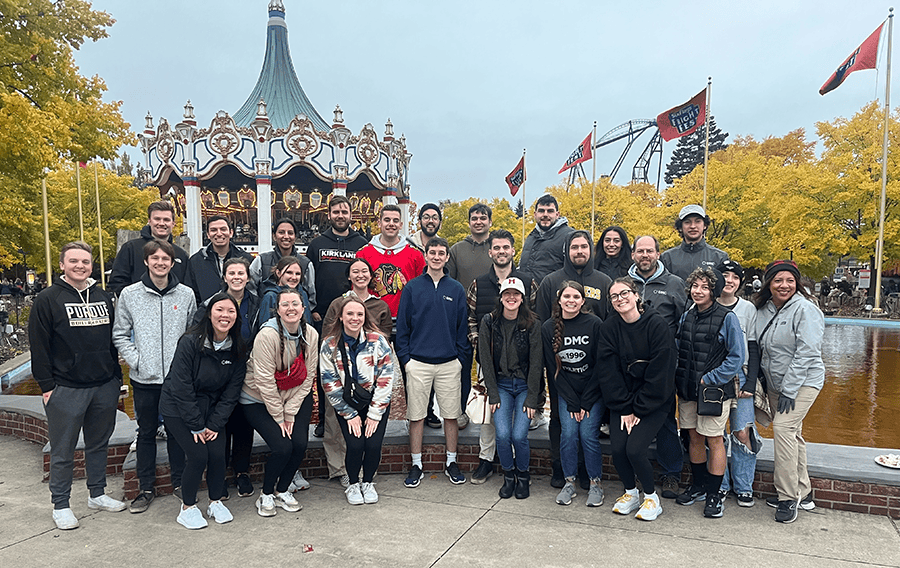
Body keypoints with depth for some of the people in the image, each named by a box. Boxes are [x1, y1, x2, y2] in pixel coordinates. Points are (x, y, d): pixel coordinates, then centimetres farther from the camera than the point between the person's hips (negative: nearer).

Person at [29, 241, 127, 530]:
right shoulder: (47, 300, -4)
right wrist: (47, 386, -9)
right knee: (63, 451, 6)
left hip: (105, 387, 5)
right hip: (66, 389, -4)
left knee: (99, 444, 15)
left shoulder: (103, 298, 10)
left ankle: (98, 494, 29)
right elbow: (39, 347, -5)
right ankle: (60, 505, 19)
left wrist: (117, 375, 13)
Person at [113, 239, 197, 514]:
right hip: (144, 378, 0)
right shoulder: (130, 295, 0)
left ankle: (180, 483, 25)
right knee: (146, 432, 11)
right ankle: (146, 487, 24)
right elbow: (120, 335, 5)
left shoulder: (186, 294, 1)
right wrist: (136, 360, -6)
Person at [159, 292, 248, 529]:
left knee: (218, 454, -7)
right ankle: (187, 508, 10)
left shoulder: (237, 349, -6)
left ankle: (216, 502, 17)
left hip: (210, 409, 4)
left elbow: (231, 391, -2)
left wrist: (215, 424, -9)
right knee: (198, 455, -13)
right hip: (177, 409, -4)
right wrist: (196, 426, -17)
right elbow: (181, 387, -19)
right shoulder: (190, 342, -20)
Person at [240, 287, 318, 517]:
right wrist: (279, 417, -15)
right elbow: (264, 381, -21)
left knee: (300, 443, -11)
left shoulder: (310, 335, -7)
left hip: (296, 398, 4)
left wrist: (290, 413, -9)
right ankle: (265, 495, 12)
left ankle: (282, 491, 16)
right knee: (282, 447, -16)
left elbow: (308, 377, -4)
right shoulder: (268, 335, -23)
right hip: (258, 400, -4)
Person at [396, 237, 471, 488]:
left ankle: (451, 462, 23)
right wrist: (405, 358, -4)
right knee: (416, 415, 5)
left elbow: (463, 326, 8)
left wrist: (461, 357, 0)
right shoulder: (412, 287, 2)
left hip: (449, 363, 1)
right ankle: (416, 465, 17)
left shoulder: (456, 289, 6)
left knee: (451, 414, 8)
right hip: (418, 363, -1)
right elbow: (402, 326, 3)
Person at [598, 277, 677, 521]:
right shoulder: (609, 328, -1)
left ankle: (651, 496, 11)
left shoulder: (657, 325, -12)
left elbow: (659, 373, -13)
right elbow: (609, 372, -3)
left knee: (635, 449, -16)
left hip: (654, 402, -3)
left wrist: (638, 410, -13)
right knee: (617, 448, -10)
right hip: (621, 402, 4)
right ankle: (630, 492, 18)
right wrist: (624, 408, -9)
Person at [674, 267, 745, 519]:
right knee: (694, 437, 13)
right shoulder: (687, 316, 8)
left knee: (714, 439, 0)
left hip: (715, 389, -5)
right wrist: (681, 377, 5)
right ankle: (698, 486, 29)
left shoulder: (727, 318, -9)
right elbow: (678, 350, 18)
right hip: (688, 389, 5)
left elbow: (736, 357, -9)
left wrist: (710, 379, -13)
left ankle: (714, 494, 12)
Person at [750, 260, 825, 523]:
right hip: (775, 384, 7)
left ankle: (789, 498, -7)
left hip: (804, 382, -7)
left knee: (783, 427, -18)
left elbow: (806, 354, -19)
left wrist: (789, 390, -21)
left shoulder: (805, 310, -14)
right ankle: (803, 493, 26)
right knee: (792, 434, 13)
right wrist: (754, 379, 3)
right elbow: (756, 348, 13)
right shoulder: (763, 310, 5)